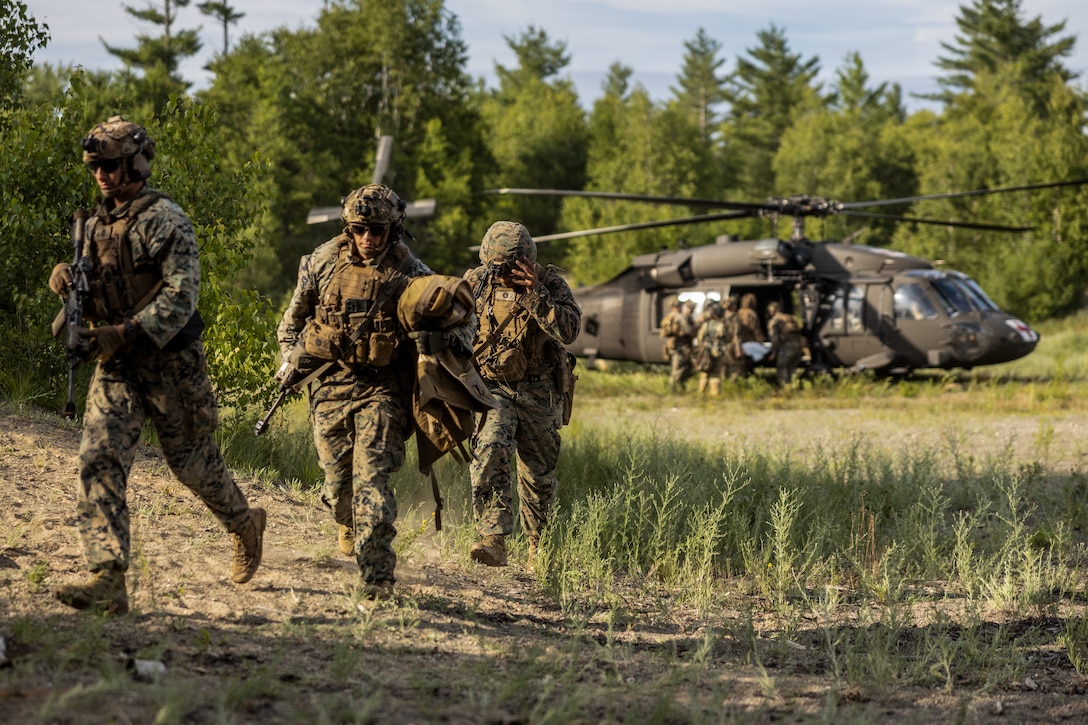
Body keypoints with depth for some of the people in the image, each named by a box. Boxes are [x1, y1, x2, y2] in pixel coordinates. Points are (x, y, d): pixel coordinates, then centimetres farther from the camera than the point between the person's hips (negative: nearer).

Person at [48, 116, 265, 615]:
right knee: (99, 460, -12)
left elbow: (181, 298, -20)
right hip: (116, 367, 6)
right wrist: (66, 280, -5)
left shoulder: (166, 221, -12)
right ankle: (108, 580, -18)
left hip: (170, 363, -6)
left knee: (192, 460, 9)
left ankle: (245, 524, 39)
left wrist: (123, 335, -29)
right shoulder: (96, 224, 11)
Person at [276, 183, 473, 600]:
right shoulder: (323, 263, 3)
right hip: (330, 383, 3)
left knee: (371, 475, -14)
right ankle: (348, 523, 45)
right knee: (338, 473, 8)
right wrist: (289, 357, 13)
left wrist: (459, 335, -17)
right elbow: (295, 314, 19)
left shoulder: (408, 272, -4)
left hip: (381, 387, -3)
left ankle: (376, 575, -16)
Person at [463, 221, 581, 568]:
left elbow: (569, 329, -27)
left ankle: (538, 546, 31)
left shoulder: (549, 283, -11)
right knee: (490, 454, -24)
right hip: (491, 387, 0)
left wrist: (534, 294, -33)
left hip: (538, 390, 0)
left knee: (539, 474, 10)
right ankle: (493, 541, -29)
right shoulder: (474, 282, -5)